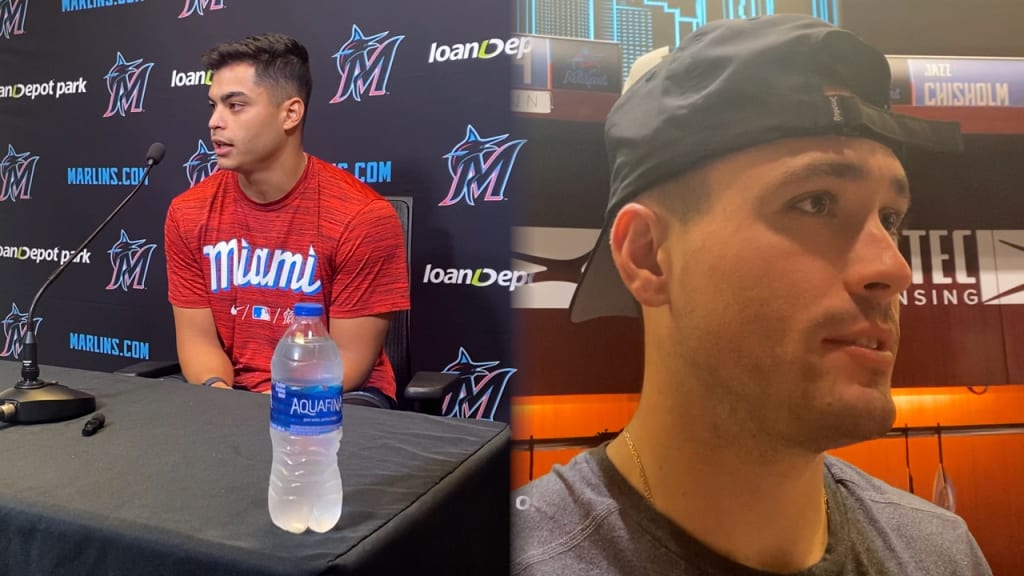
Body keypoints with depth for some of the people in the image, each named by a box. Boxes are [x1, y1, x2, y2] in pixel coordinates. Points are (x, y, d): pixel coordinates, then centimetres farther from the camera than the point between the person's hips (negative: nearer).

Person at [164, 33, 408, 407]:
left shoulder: (362, 217, -17)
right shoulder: (188, 214, -1)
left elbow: (350, 360, -13)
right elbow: (198, 338, 0)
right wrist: (218, 393, -19)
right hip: (232, 395, 4)